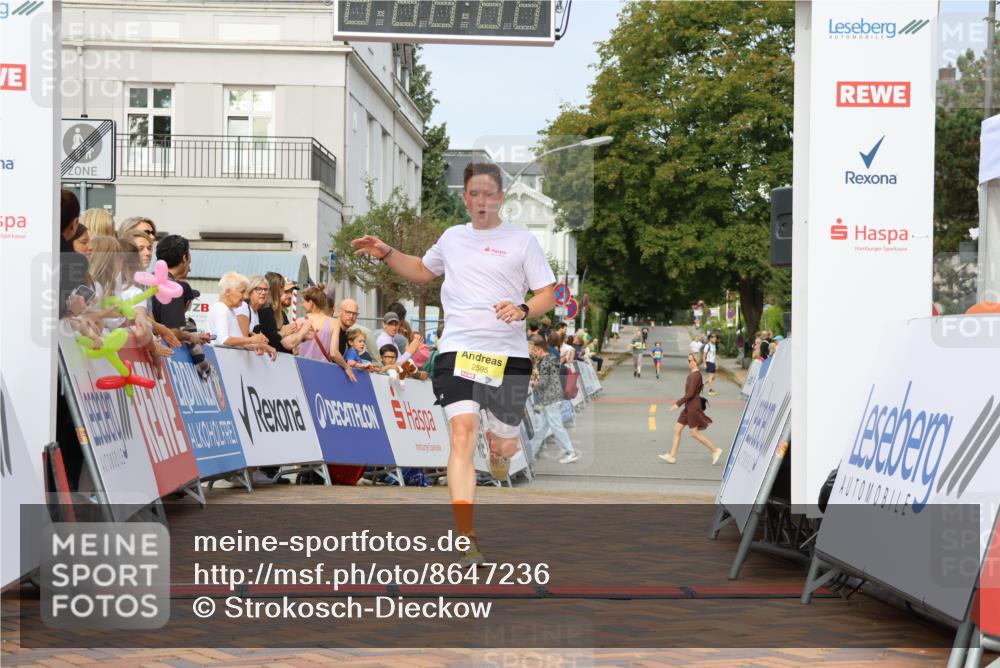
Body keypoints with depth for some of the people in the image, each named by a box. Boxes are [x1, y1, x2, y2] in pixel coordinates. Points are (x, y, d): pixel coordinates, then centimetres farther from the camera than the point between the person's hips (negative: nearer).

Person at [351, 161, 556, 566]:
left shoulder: (522, 241, 2)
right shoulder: (452, 238, 14)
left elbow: (548, 295, 0)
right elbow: (422, 271, 33)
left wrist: (522, 310, -19)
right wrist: (386, 254, 19)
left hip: (508, 357, -1)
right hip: (457, 352, 1)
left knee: (504, 448, 7)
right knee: (463, 433, -18)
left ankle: (499, 437, 49)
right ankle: (466, 540, -23)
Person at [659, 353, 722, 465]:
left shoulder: (695, 375, -18)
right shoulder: (693, 374, 11)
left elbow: (690, 393, -23)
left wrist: (678, 404, -22)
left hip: (693, 407, -10)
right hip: (688, 407, 10)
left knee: (694, 433, -2)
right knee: (677, 429, 7)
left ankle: (715, 450, 7)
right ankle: (672, 456, 9)